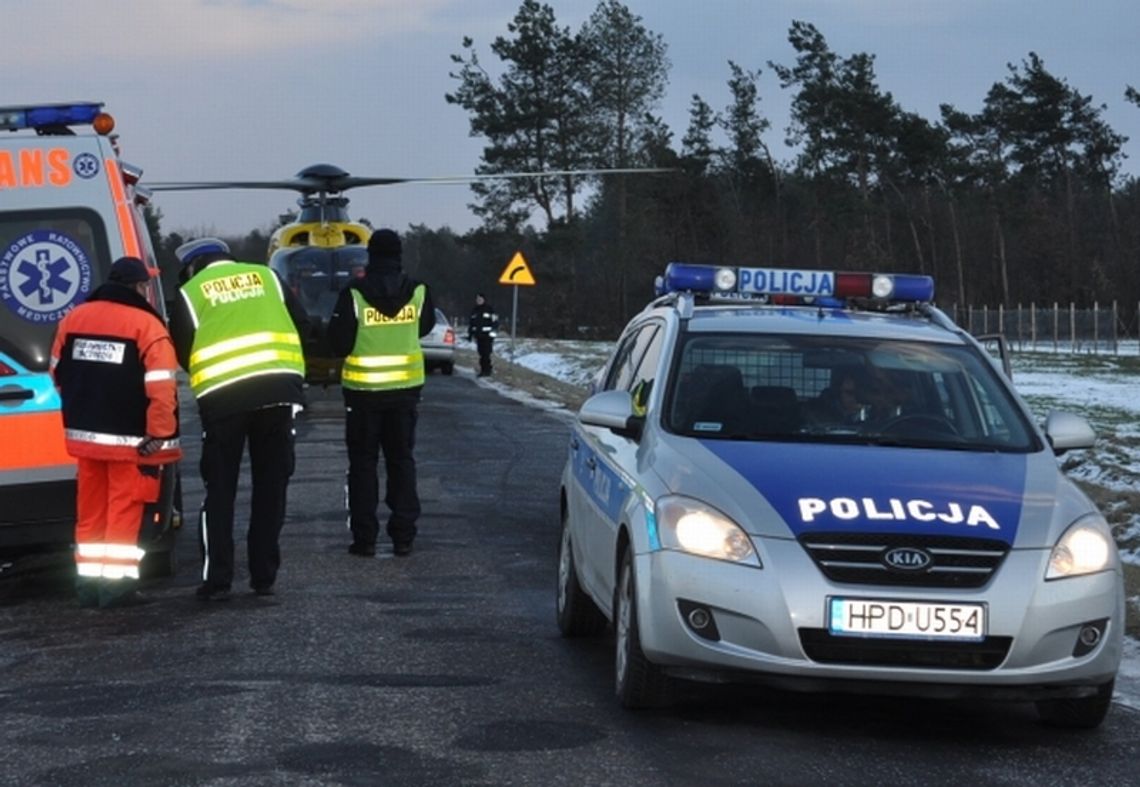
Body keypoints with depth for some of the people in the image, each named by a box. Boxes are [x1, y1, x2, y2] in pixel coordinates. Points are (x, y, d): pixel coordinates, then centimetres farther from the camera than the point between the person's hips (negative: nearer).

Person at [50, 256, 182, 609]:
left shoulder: (74, 318, 7)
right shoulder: (146, 325, -11)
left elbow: (58, 372, 14)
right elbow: (161, 386, -17)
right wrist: (160, 435, -11)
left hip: (84, 434, 5)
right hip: (129, 438, -5)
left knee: (90, 511, 13)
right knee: (124, 512, 0)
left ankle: (89, 582, 16)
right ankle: (118, 585, -2)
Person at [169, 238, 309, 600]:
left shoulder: (191, 292, 7)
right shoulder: (266, 277, 15)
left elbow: (182, 352, 6)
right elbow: (302, 325, 11)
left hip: (223, 396, -2)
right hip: (279, 390, 2)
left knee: (220, 490, 7)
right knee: (271, 487, 12)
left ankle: (217, 580, 3)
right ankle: (264, 576, 12)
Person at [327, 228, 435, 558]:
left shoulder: (354, 294, -14)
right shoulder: (418, 292, -5)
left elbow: (338, 343, -10)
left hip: (364, 390, -3)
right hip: (406, 387, 3)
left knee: (363, 462, 6)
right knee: (401, 460, 11)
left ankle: (364, 537, 3)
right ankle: (403, 536, 9)